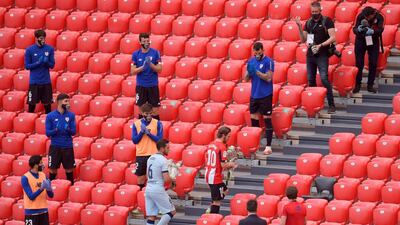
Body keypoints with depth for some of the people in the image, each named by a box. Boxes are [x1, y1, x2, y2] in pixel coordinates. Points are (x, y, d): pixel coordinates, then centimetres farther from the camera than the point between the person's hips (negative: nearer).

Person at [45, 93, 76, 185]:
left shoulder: (71, 115, 3)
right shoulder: (50, 116, -2)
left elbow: (74, 132, 1)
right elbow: (48, 133, -3)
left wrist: (68, 130, -20)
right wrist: (55, 130, -22)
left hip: (67, 147, 1)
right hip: (55, 146, -1)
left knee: (69, 168, 6)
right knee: (53, 168, 0)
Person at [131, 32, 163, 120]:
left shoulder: (155, 53, -3)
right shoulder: (136, 54, 0)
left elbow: (159, 69, -5)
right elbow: (133, 71, -4)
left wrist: (150, 64, -22)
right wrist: (143, 67, -20)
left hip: (153, 85, -1)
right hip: (141, 86, 1)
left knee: (155, 109, 0)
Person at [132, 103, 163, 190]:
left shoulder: (157, 123, -1)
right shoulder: (136, 124, 4)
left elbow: (159, 139, -6)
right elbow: (134, 140, 2)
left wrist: (148, 133, -16)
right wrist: (142, 132, -12)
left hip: (153, 155, -2)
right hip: (141, 155, 2)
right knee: (141, 177, 8)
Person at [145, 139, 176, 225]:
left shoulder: (150, 158, 13)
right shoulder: (163, 160, -12)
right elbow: (167, 179, -18)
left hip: (148, 189, 8)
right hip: (158, 189, -8)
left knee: (151, 216, 5)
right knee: (171, 211, 4)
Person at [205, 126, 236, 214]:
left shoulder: (210, 145, 9)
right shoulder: (222, 147, -17)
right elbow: (223, 165, -20)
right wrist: (231, 164, 2)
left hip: (208, 175, 9)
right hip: (216, 178, -9)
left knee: (225, 191, 25)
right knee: (217, 201, 0)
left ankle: (210, 211, 17)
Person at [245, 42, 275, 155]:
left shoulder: (268, 62, -9)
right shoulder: (251, 61, 7)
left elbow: (268, 78, -15)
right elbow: (246, 79, 9)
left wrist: (256, 71, -23)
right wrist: (249, 73, -13)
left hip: (265, 95, -6)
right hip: (254, 95, 6)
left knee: (267, 119, -4)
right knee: (254, 119, 9)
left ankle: (268, 146, -3)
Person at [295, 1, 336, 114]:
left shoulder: (327, 21, -6)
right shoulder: (308, 22, 10)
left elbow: (333, 38, -11)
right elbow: (303, 39, 11)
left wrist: (321, 45, -20)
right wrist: (299, 27, -2)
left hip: (322, 55, -6)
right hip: (310, 54, 6)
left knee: (324, 78, -16)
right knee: (311, 79, 8)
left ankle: (331, 105, -13)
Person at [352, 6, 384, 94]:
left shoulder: (379, 17, -18)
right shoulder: (360, 16, -18)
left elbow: (380, 29, -28)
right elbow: (354, 29, -20)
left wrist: (372, 31, -48)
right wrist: (359, 29, -43)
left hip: (373, 42, 0)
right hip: (361, 41, 0)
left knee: (373, 64, 0)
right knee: (359, 64, 1)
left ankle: (370, 86, 11)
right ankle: (357, 85, 11)